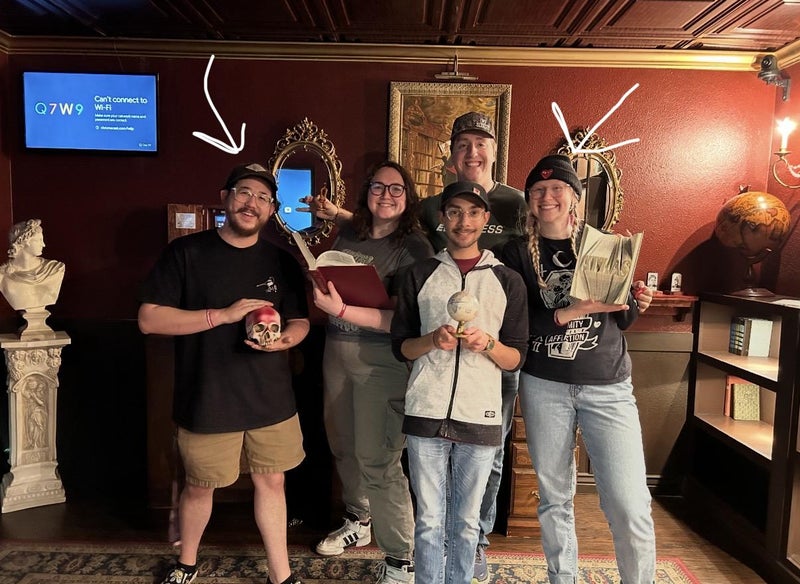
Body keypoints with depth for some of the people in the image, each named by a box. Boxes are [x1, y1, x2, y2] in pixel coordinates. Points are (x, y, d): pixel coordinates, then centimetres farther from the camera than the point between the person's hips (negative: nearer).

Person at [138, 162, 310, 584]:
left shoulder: (282, 262, 4)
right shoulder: (186, 252, -7)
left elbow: (301, 322, 10)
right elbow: (148, 319, -12)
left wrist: (285, 338, -15)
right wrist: (224, 315, -21)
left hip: (271, 399, 3)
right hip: (207, 401, -2)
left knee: (271, 482, 12)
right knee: (199, 486, 14)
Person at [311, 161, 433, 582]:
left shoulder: (414, 247, -11)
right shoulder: (347, 235, 5)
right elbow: (326, 280, 20)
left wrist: (341, 311, -28)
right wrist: (320, 287, -4)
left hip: (382, 362, -6)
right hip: (337, 354, 6)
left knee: (378, 461, -6)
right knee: (343, 446, 19)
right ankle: (358, 521, 44)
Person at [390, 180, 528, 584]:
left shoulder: (508, 281, 7)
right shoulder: (420, 274, 8)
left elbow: (516, 359, 6)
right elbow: (400, 347, 8)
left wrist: (487, 343, -13)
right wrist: (433, 341, -12)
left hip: (480, 416, 0)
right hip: (426, 413, 0)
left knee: (466, 523, 11)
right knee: (429, 520, 8)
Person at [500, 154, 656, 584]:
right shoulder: (517, 253, 1)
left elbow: (622, 320, 9)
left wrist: (637, 304, -12)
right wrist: (572, 311, -20)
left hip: (607, 386, 0)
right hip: (543, 386, 0)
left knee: (629, 503, -4)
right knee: (553, 495, 12)